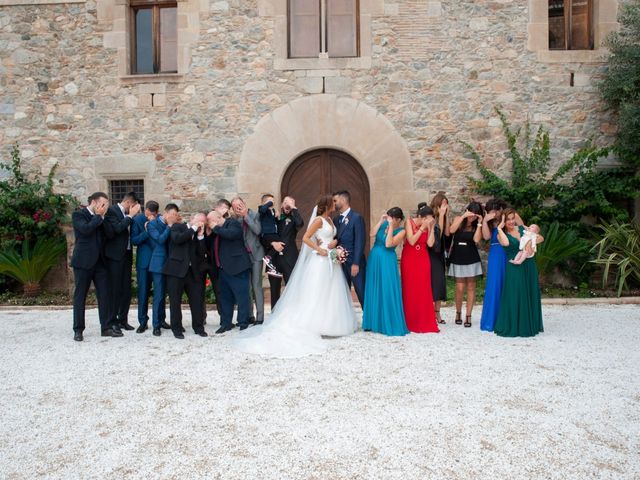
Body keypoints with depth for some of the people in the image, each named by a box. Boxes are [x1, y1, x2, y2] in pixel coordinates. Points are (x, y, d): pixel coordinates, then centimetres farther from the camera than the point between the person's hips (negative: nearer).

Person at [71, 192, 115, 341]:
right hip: (83, 262, -5)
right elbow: (86, 229, -21)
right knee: (80, 297, 4)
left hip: (99, 262, 5)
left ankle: (106, 327, 10)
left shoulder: (100, 218, 13)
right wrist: (99, 216, -13)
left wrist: (103, 216, 2)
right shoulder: (78, 214, -3)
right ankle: (78, 330, 14)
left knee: (104, 295, 3)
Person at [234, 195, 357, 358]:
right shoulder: (318, 220, -10)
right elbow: (305, 238, -15)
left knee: (330, 293, 11)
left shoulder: (330, 219, 15)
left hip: (331, 261, 9)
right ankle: (316, 325, 1)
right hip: (321, 261, -8)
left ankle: (330, 323, 19)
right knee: (317, 293, -4)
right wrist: (319, 250, -18)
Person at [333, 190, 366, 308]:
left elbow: (360, 242, -13)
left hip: (354, 263, -6)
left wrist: (356, 263, -18)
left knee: (362, 293, -1)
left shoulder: (357, 217, -8)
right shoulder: (336, 220, 13)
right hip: (341, 263, 6)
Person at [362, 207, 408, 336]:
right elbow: (372, 234, -6)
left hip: (387, 262, -5)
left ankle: (390, 324, 5)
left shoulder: (401, 231, -8)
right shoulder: (384, 223, 6)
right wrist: (381, 221, -8)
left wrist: (391, 226, -18)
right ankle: (373, 322, 23)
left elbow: (388, 244, -20)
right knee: (373, 290, 11)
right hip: (374, 259, 5)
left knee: (387, 291, -5)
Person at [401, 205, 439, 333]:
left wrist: (431, 227, -14)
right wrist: (422, 227, -19)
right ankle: (410, 322, 12)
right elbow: (411, 241, -18)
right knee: (410, 291, 4)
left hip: (423, 261, 3)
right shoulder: (409, 222, -7)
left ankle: (424, 322, 9)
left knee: (423, 291, 2)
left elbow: (430, 243, -12)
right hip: (409, 260, -2)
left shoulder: (428, 226, 0)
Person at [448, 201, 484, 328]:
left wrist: (479, 223, -12)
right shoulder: (458, 220, 2)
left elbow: (476, 239, -15)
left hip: (471, 259, 1)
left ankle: (468, 316, 9)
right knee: (460, 288, -3)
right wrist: (463, 216, -17)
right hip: (457, 259, -1)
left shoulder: (476, 226, 2)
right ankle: (458, 312, 18)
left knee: (470, 287, 2)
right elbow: (451, 230, -18)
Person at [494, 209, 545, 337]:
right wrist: (500, 228, -16)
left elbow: (541, 238, 10)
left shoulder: (522, 229, 9)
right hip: (514, 268, -5)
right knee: (514, 297, -3)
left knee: (530, 296, 11)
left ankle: (529, 326, 25)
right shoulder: (501, 234, -3)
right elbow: (506, 243, -26)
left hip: (529, 267, 5)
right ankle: (512, 327, 8)